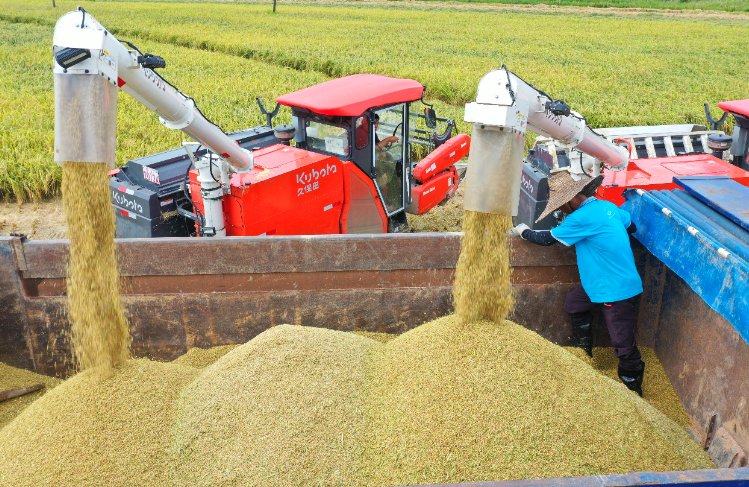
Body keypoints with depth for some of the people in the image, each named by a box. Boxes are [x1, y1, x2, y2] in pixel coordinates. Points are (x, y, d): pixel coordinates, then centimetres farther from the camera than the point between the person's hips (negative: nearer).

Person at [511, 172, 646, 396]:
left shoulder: (582, 217, -23)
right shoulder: (608, 207, 4)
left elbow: (548, 238, -13)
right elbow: (631, 226, 21)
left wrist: (523, 231, 4)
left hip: (618, 290, -10)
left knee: (623, 344, -2)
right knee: (574, 303, 21)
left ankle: (634, 391, 13)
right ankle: (584, 353, 37)